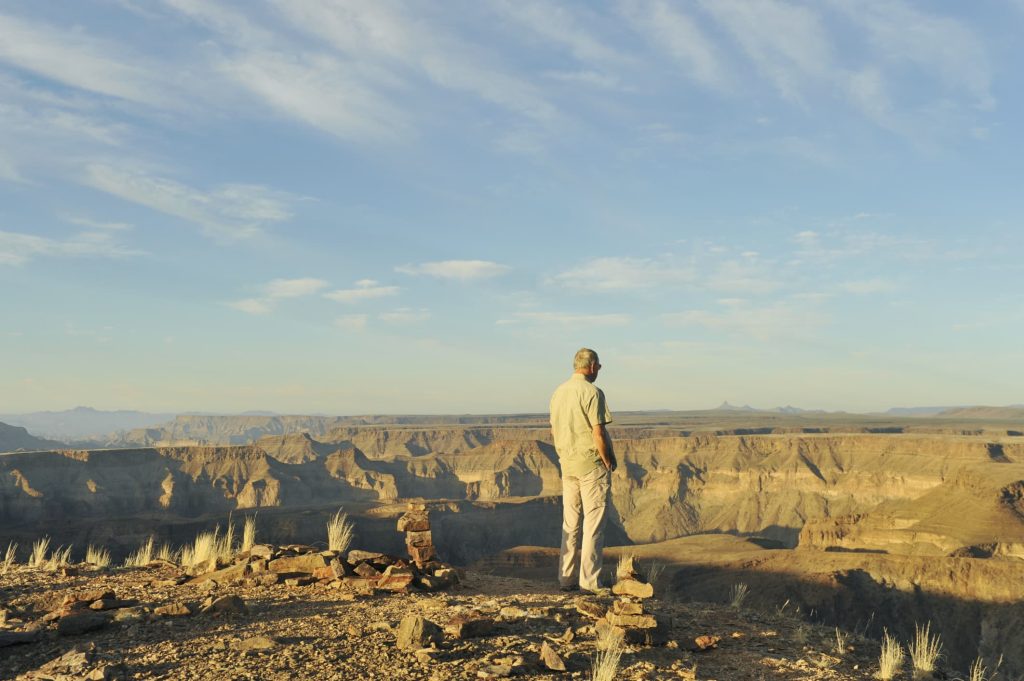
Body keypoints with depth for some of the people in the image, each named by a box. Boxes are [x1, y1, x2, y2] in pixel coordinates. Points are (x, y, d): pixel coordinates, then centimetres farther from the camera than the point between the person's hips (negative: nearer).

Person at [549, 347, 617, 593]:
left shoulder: (558, 392, 10)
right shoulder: (592, 392, -13)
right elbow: (598, 432, -17)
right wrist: (608, 461, -7)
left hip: (567, 463, 7)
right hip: (592, 463, -7)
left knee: (570, 523, 12)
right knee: (593, 523, -1)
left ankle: (567, 578, 15)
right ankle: (589, 581, 0)